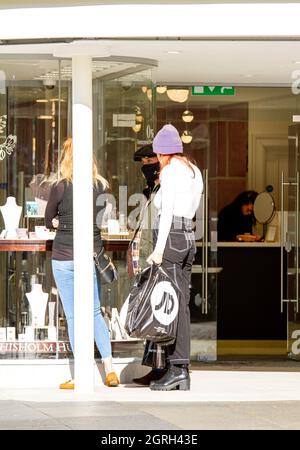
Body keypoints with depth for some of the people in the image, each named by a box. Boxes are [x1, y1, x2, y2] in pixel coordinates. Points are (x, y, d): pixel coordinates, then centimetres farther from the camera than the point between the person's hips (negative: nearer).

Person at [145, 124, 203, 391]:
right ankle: (182, 373, 6)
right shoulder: (195, 172, 17)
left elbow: (167, 212, -14)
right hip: (189, 238, 8)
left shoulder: (170, 171, -7)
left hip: (171, 237, -8)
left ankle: (177, 368, -14)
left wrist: (158, 250, -17)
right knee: (181, 305, 7)